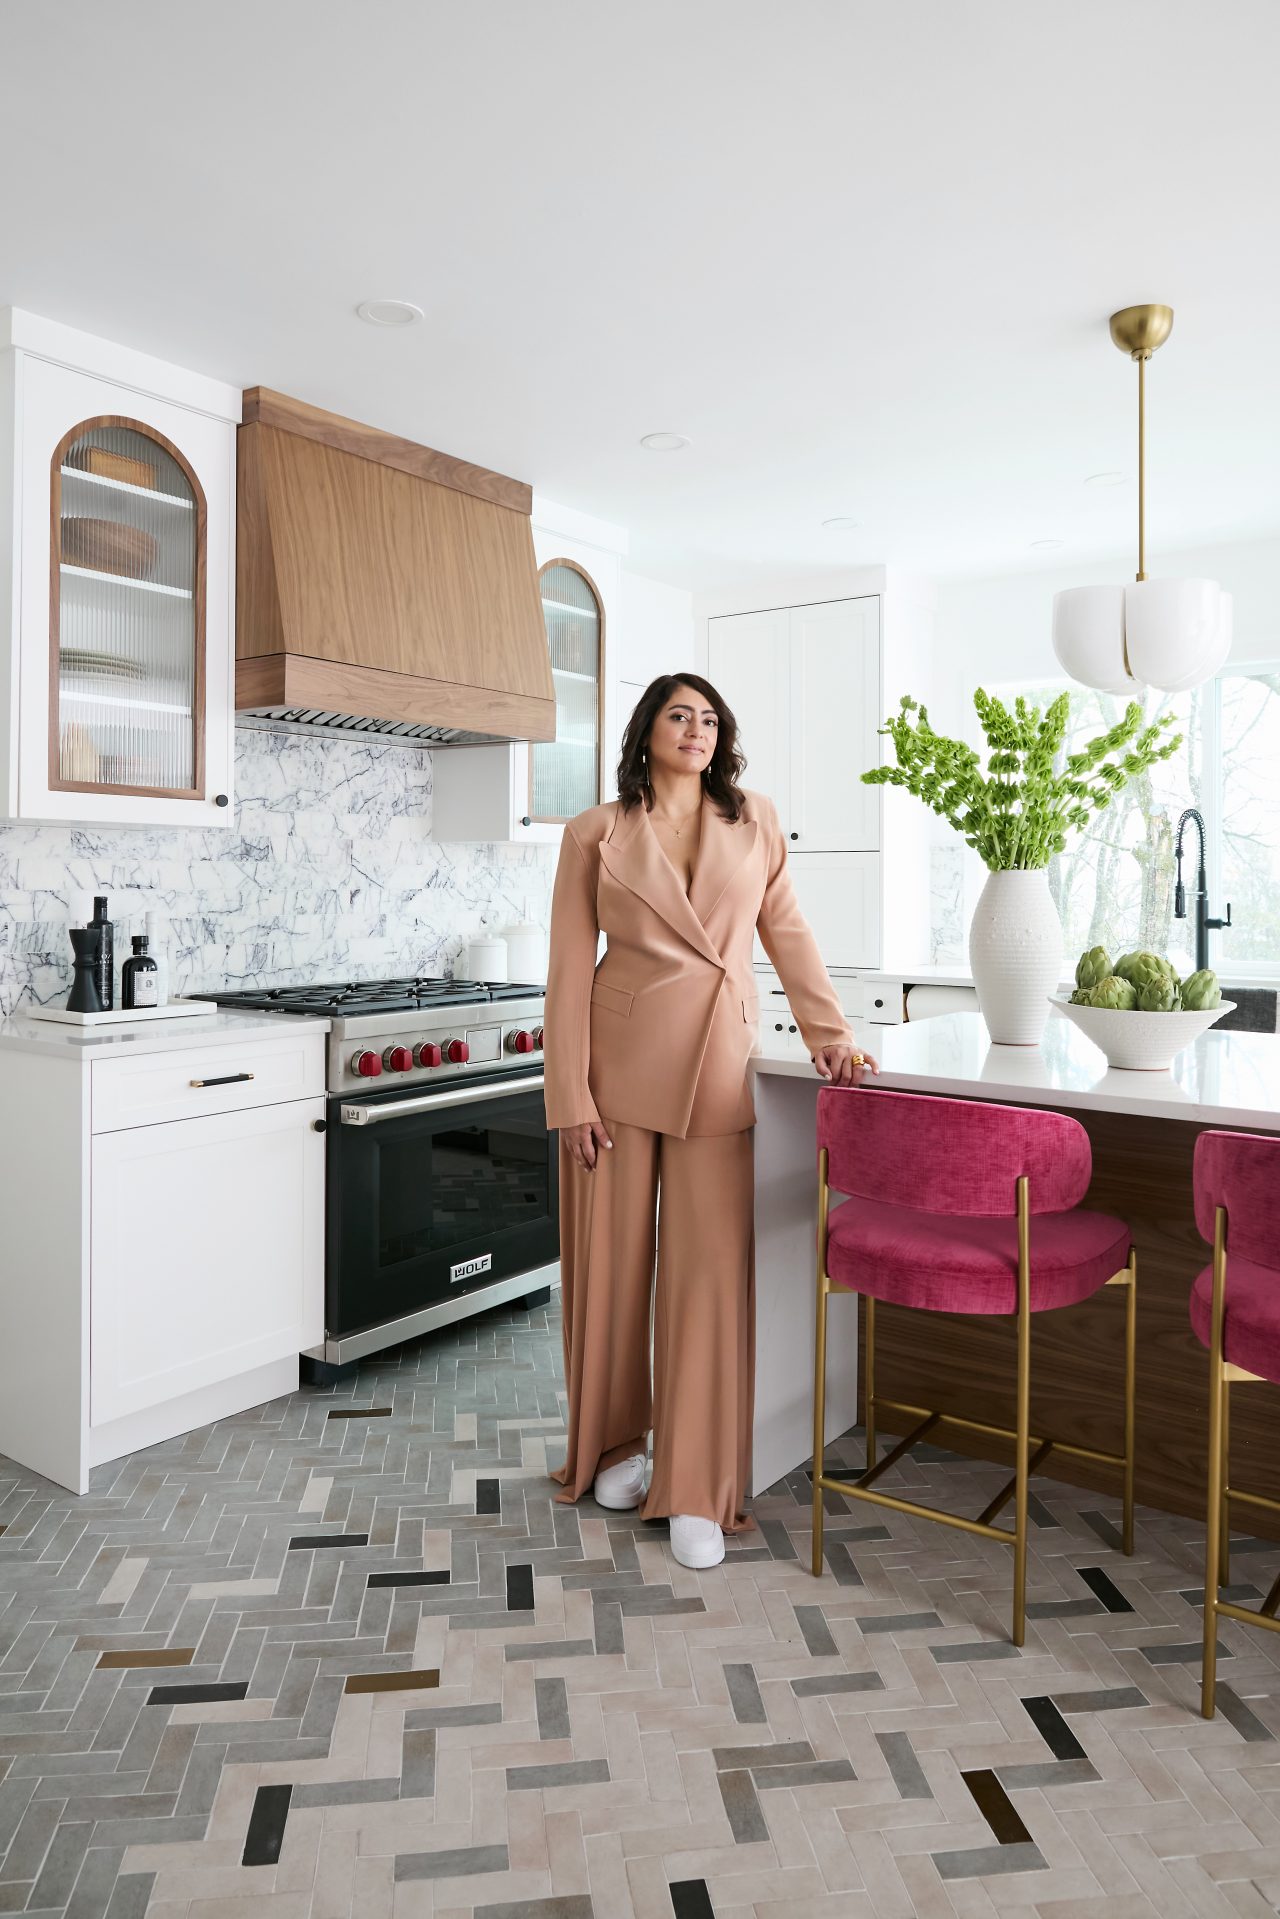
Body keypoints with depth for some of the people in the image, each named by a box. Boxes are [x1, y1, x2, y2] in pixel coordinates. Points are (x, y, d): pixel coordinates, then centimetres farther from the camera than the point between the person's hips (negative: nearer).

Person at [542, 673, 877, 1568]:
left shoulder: (755, 823, 9)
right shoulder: (596, 835, 2)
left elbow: (789, 934, 10)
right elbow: (571, 968, -1)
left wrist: (831, 1034, 0)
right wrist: (572, 1096, -6)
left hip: (717, 1066, 1)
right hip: (620, 1061, -1)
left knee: (711, 1267, 0)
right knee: (615, 1257, 8)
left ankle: (698, 1491, 11)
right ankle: (619, 1442, 31)